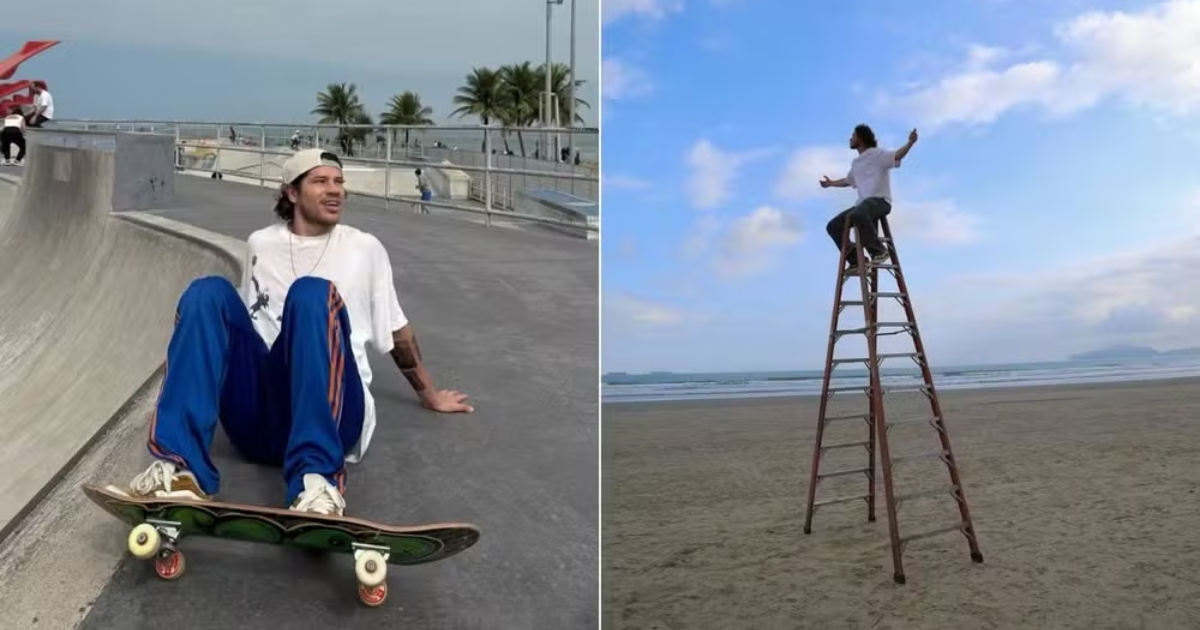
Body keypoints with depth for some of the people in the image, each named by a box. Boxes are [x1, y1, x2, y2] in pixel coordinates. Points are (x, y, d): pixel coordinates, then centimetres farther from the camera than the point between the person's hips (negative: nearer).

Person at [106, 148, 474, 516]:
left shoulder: (365, 249, 12)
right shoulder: (261, 244, 17)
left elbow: (397, 331, 22)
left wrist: (429, 395, 30)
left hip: (332, 413, -2)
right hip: (258, 417, 3)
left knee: (313, 293, -29)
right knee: (209, 292, -18)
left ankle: (316, 481, -46)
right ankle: (180, 470, -35)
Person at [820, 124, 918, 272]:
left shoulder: (877, 154, 1)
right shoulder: (856, 163, 25)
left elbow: (896, 156, -18)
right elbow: (848, 181, 45)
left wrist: (910, 143, -35)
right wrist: (831, 183, 58)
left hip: (879, 200, -9)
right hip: (863, 203, 9)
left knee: (857, 215, -40)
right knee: (833, 226, 0)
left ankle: (878, 250, -26)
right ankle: (856, 260, 1)